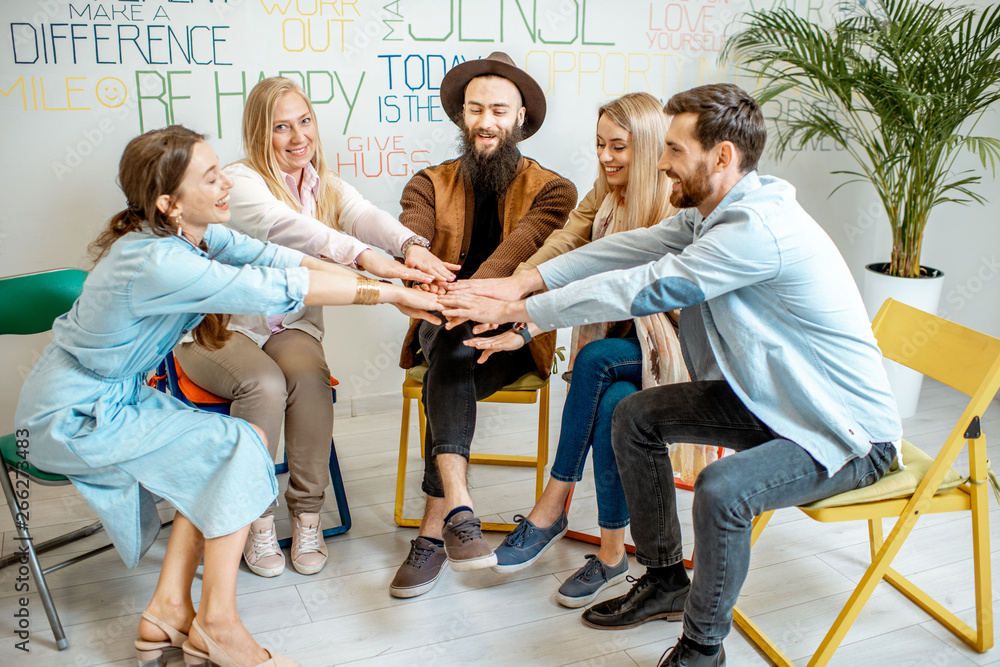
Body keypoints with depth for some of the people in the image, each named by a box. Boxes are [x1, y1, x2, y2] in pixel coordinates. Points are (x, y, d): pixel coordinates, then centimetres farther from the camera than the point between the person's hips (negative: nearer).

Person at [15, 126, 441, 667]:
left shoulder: (195, 234, -4)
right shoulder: (157, 262, -32)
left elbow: (271, 256, -12)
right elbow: (276, 289, -36)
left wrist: (387, 280, -22)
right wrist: (389, 294, -31)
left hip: (117, 394, 9)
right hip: (71, 419, -9)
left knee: (214, 462, 0)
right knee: (238, 448, -15)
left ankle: (168, 611, 6)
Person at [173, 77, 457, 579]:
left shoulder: (325, 183, 3)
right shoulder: (241, 181, -14)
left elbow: (365, 215, -19)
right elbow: (286, 226, -36)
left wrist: (411, 245, -44)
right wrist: (363, 257, -53)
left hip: (291, 324, 4)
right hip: (217, 327, -4)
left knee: (309, 377, -27)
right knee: (265, 384, -31)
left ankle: (307, 512, -12)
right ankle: (255, 518, -11)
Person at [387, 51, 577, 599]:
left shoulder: (551, 190, 4)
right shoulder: (429, 185, 11)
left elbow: (521, 247, -18)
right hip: (445, 330, 2)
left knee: (447, 378, -32)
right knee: (453, 348, -34)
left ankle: (433, 529, -27)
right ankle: (458, 507, -45)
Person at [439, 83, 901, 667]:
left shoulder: (760, 230, -29)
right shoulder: (711, 212, 1)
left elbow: (644, 288, -28)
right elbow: (628, 250, -1)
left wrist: (513, 310, -21)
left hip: (850, 431, -9)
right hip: (771, 400, 9)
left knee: (721, 489, -33)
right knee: (636, 416, 4)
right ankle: (665, 580, 18)